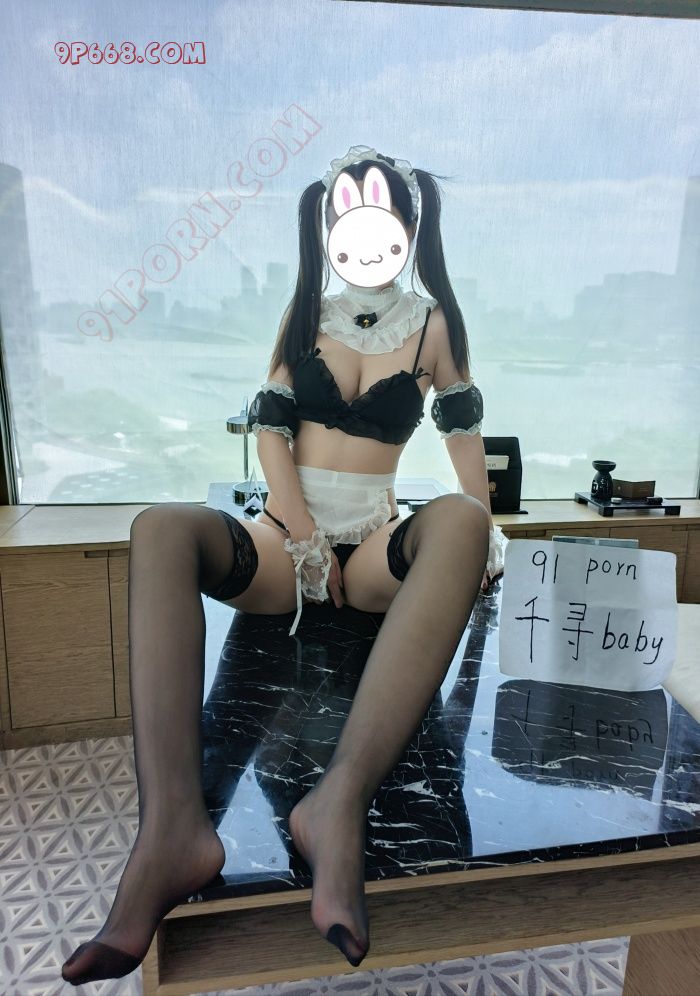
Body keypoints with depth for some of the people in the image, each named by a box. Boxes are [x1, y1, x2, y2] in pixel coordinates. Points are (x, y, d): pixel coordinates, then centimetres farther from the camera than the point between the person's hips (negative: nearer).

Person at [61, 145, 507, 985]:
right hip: (284, 537, 2)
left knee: (460, 522, -35)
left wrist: (481, 539, 12)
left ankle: (340, 800, -48)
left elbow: (463, 424, 16)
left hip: (376, 548, -1)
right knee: (161, 529, -30)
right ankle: (170, 826, -44)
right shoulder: (305, 311, 12)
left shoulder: (432, 324, 10)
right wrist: (303, 537, -8)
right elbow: (270, 425, 5)